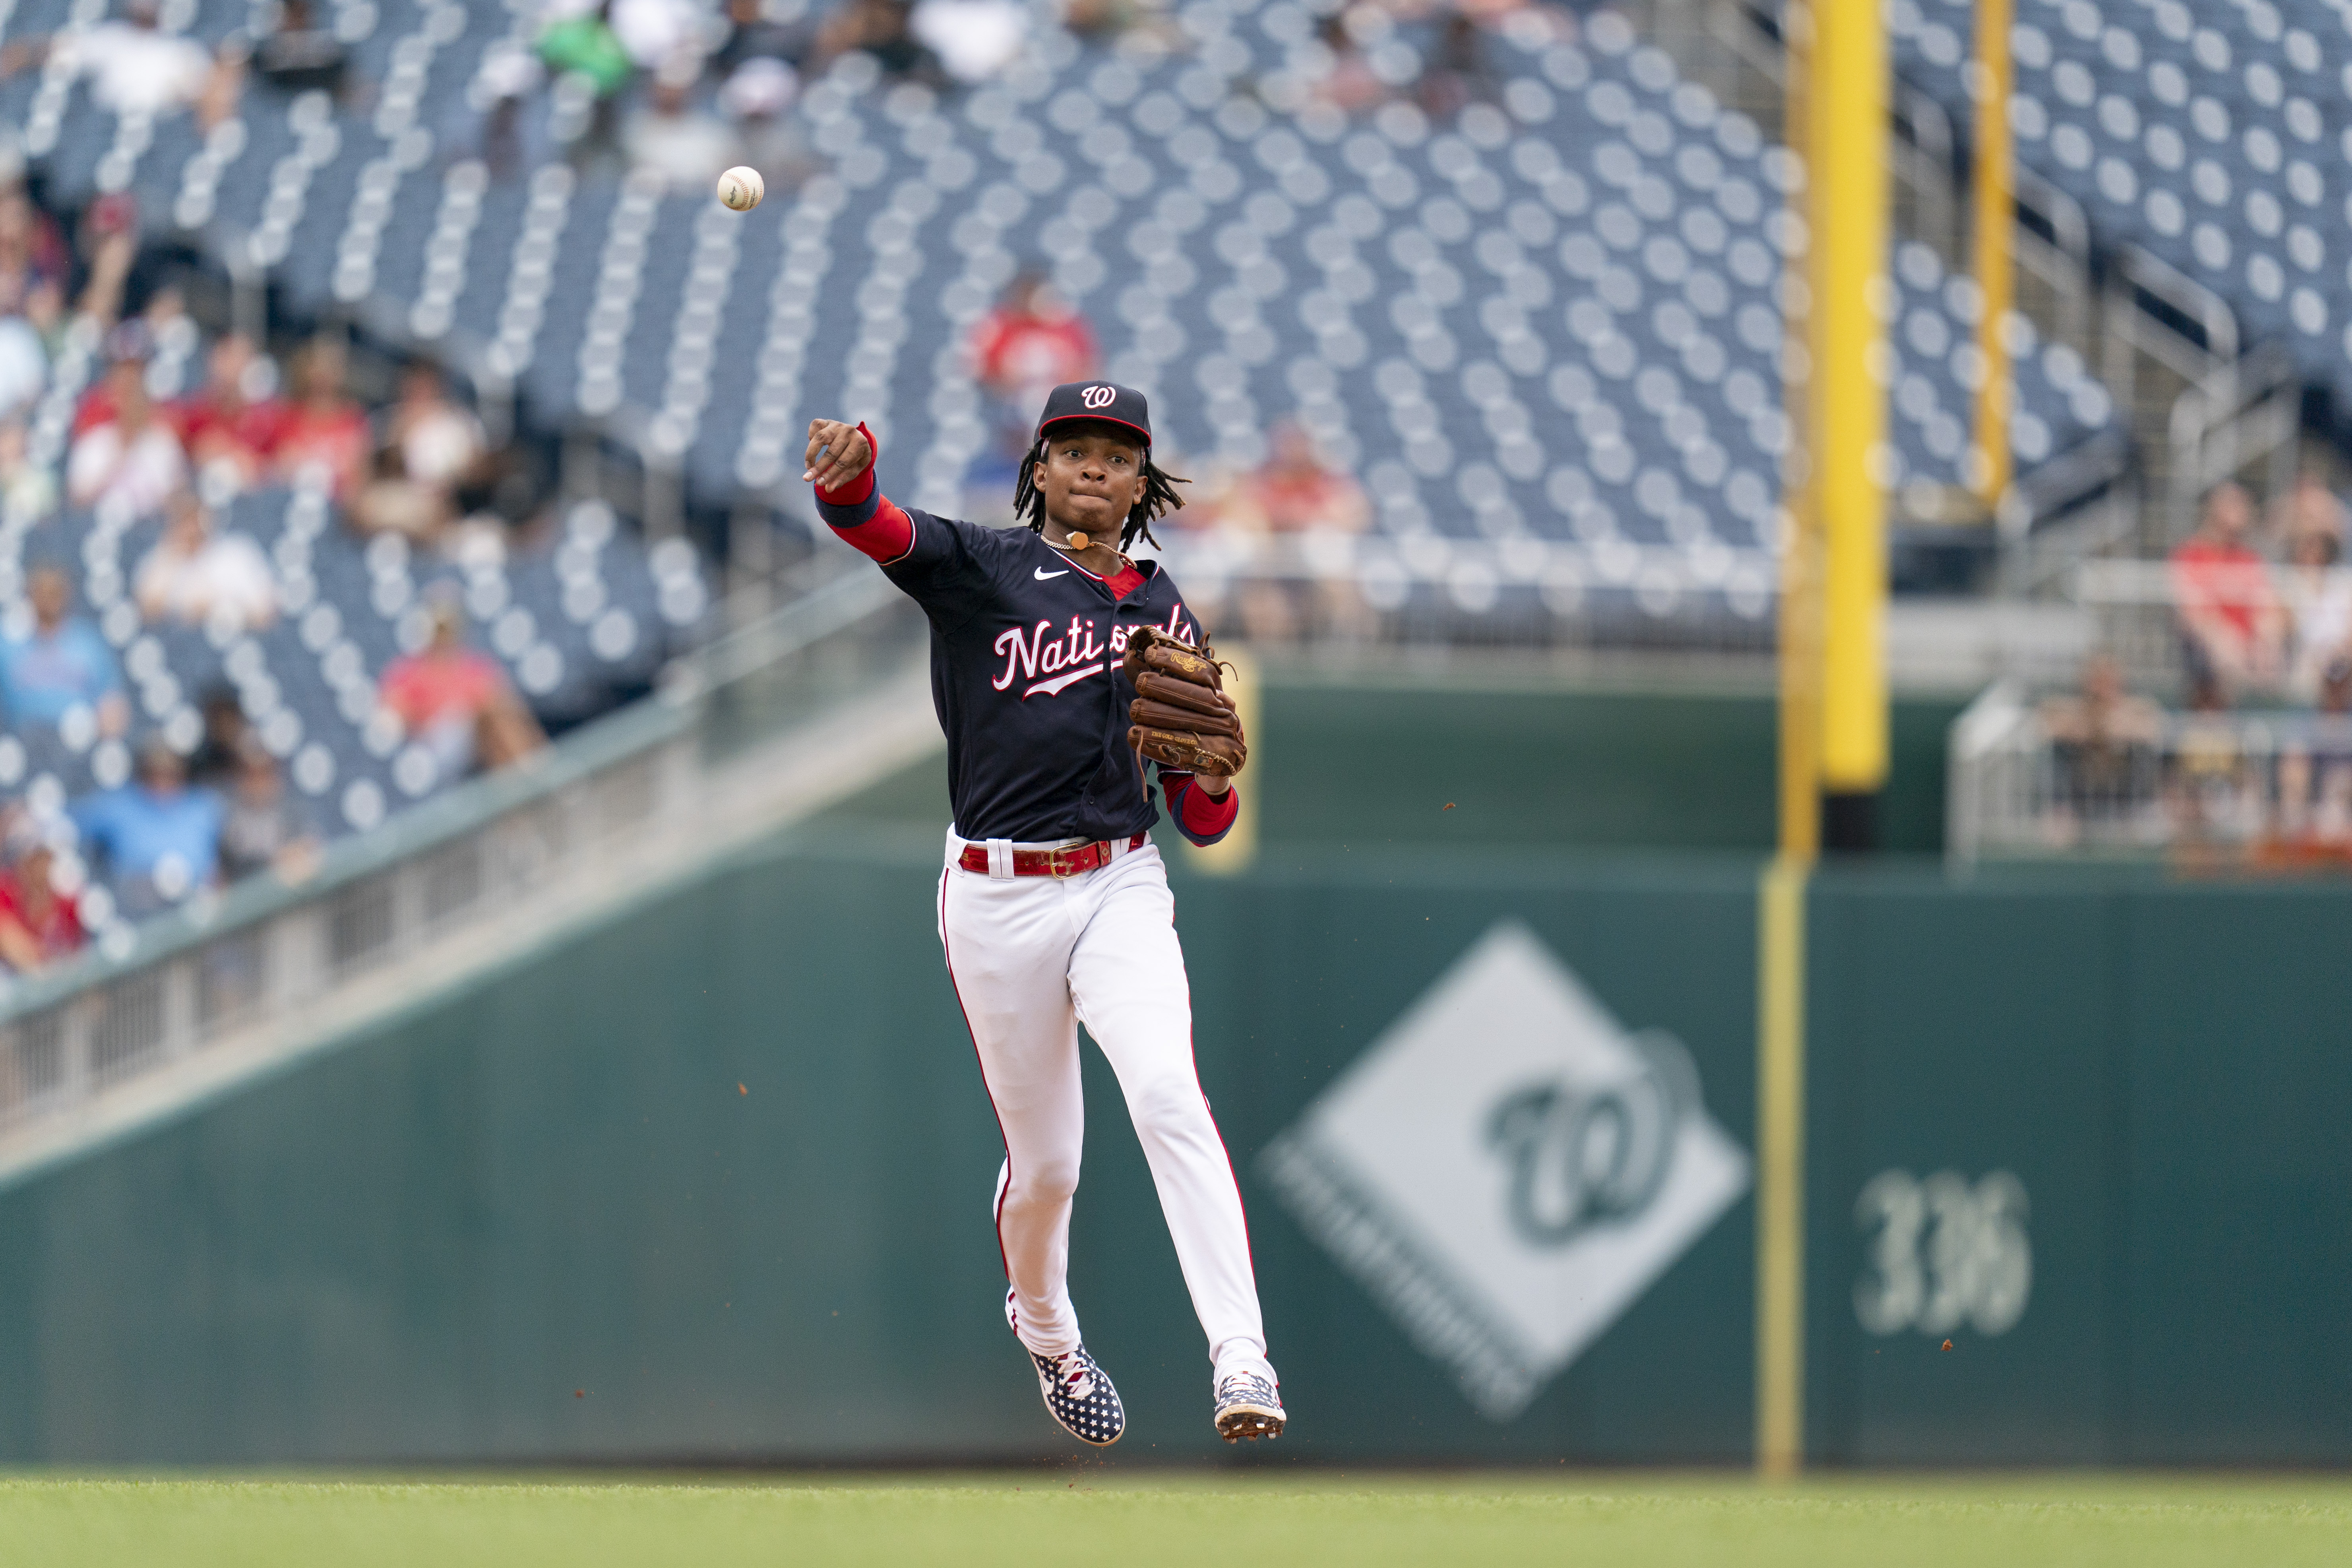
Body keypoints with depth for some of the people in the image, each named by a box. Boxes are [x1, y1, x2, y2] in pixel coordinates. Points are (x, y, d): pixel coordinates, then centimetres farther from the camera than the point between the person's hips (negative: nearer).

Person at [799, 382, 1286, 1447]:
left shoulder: (1164, 617, 11)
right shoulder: (981, 570, 2)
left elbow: (1204, 825, 13)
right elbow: (883, 531, -21)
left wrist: (1213, 769, -11)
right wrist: (846, 475, -45)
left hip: (1121, 889, 1)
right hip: (998, 898, -1)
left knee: (1168, 1094, -23)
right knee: (1045, 1158, 6)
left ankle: (1241, 1360, -31)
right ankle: (1045, 1326, 39)